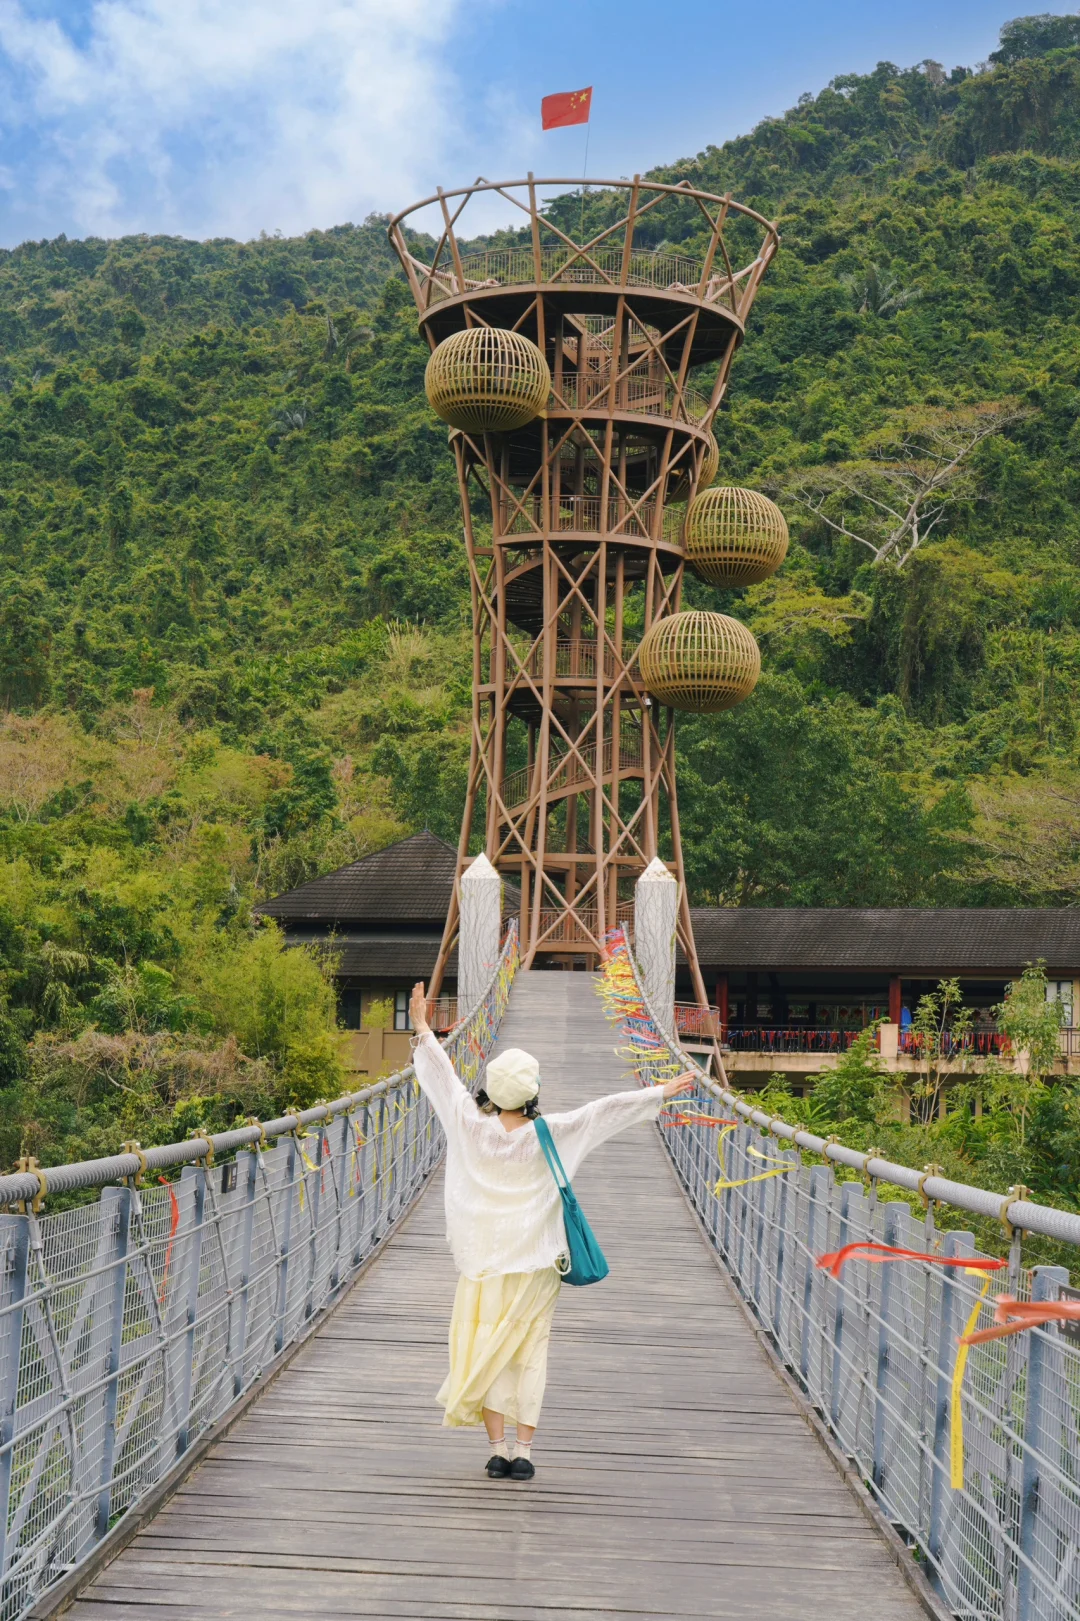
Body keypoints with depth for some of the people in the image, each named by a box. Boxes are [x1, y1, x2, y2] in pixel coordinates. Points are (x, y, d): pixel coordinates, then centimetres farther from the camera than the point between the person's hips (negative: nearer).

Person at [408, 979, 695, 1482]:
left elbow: (445, 1078, 4)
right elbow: (606, 1109, -3)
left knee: (485, 1350, 7)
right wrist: (659, 1094, 6)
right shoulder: (549, 1134, -10)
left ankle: (497, 1449, 5)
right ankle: (523, 1450, 3)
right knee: (529, 1352, 6)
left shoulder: (474, 1128, -8)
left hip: (482, 1259, 1)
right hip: (534, 1261, -1)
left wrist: (421, 1029, 16)